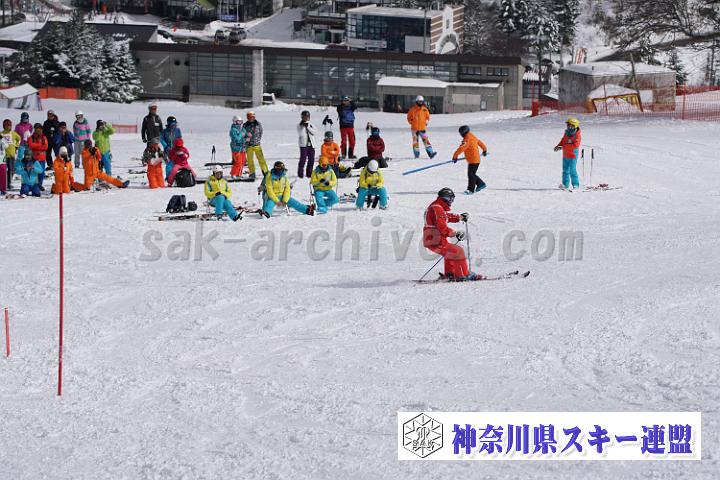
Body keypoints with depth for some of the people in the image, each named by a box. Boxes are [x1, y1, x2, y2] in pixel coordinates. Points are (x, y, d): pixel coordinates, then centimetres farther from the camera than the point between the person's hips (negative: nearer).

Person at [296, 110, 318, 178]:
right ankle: (300, 173, -4)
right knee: (303, 158, -9)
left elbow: (314, 132, -5)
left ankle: (309, 173, 16)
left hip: (312, 144, 4)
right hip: (303, 144, -4)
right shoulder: (299, 125, 1)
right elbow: (301, 135, -11)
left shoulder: (311, 125, 12)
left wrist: (308, 127, -10)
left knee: (311, 159, 6)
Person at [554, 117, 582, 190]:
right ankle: (565, 184, 13)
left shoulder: (576, 135, -14)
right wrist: (558, 146, 2)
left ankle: (576, 184, 0)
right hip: (565, 155, 7)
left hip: (573, 155, -7)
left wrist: (563, 147, -25)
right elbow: (563, 141, 22)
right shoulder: (566, 133, 8)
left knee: (572, 170, -7)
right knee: (565, 170, 8)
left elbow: (575, 145, -24)